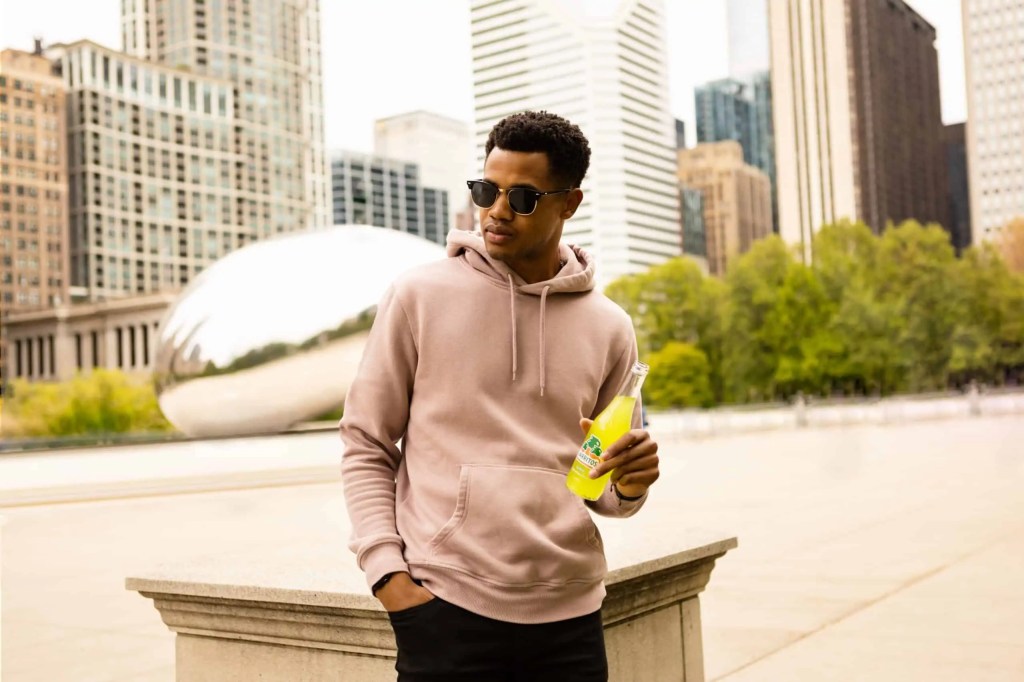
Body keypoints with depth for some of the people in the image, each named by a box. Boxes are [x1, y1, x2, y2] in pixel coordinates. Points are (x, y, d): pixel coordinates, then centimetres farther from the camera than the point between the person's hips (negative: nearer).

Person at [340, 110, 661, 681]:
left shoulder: (609, 328, 5)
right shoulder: (419, 297, -2)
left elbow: (608, 490, 13)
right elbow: (366, 445, 1)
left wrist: (630, 484, -9)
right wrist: (387, 569, -9)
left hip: (569, 612, 3)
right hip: (445, 604, -2)